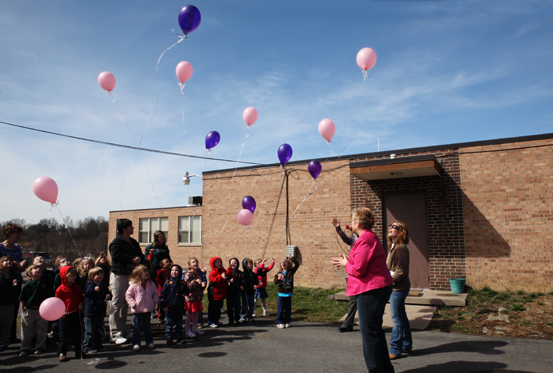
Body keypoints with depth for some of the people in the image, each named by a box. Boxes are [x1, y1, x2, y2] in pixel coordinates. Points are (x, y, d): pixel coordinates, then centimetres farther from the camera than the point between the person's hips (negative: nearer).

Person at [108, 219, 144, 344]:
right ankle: (115, 334, 0)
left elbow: (140, 255, 15)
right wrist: (131, 259, -16)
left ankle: (124, 330, 24)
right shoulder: (116, 242, -10)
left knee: (126, 304, 15)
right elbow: (116, 256, -24)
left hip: (130, 275, 8)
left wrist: (139, 258, -8)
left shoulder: (133, 242, 15)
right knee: (116, 305, -4)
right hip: (118, 276, -8)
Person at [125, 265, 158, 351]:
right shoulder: (134, 285, -11)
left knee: (147, 326, 16)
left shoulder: (151, 284, 3)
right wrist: (133, 303, -15)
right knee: (137, 327, 4)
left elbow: (155, 293, 13)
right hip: (137, 310, -4)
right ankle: (136, 343, 14)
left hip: (148, 309, 4)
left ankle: (150, 341, 26)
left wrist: (154, 301, 0)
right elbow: (128, 295, -6)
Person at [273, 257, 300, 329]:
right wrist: (278, 279, -25)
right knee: (280, 309, 2)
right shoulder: (279, 273, -1)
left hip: (289, 293, 1)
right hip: (281, 293, -1)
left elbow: (297, 265, -5)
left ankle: (287, 322, 21)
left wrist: (292, 259, -12)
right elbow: (275, 281, -6)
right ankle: (280, 322, 12)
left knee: (288, 309, 9)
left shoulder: (291, 271, 0)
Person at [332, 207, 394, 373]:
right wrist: (347, 262, 13)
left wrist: (345, 263, -3)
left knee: (369, 332, -2)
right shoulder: (371, 237, 15)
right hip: (380, 288, 11)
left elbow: (358, 270, -21)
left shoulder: (365, 240, -19)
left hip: (370, 291, -11)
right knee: (376, 330, 20)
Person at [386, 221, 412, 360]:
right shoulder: (394, 246, 14)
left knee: (397, 318, -3)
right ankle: (406, 345, 28)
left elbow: (401, 271, -21)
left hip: (398, 288, -10)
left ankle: (395, 349, 5)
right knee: (401, 317, 17)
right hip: (396, 287, 10)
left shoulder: (400, 248, -18)